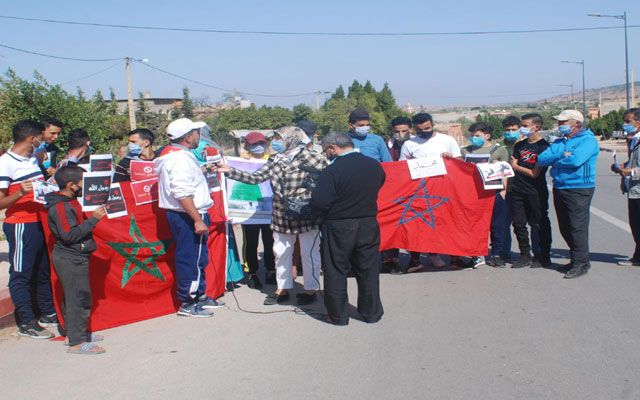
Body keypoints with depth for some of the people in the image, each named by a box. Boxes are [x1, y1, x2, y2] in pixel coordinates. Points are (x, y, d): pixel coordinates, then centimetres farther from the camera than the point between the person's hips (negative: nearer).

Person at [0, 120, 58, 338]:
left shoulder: (33, 159, 13)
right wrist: (20, 193, -32)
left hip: (40, 222, 8)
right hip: (20, 226, -8)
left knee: (44, 270, 15)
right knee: (21, 274, 0)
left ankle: (48, 314, 27)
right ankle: (27, 323, 7)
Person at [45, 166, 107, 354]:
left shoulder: (70, 202, 12)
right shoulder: (60, 207, -19)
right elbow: (69, 235, -26)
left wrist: (94, 214, 9)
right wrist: (93, 219, -24)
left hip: (75, 258, 10)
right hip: (70, 259, -10)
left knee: (74, 297, 18)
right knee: (79, 298, -8)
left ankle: (75, 331, 29)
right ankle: (77, 342, -4)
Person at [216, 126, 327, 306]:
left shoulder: (308, 157, -10)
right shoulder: (274, 160, 7)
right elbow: (255, 178, 4)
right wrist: (230, 171, -3)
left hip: (305, 215, -6)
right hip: (281, 215, 6)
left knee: (309, 252, 6)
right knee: (281, 251, 13)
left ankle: (310, 289, 20)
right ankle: (283, 289, 27)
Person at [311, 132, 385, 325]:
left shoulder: (331, 171, -20)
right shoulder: (374, 165, -2)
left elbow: (319, 203, -22)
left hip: (338, 228, -5)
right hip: (369, 225, 5)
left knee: (336, 273, 11)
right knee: (368, 271, 17)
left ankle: (338, 315, 20)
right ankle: (371, 313, 28)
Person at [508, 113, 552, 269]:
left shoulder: (544, 146, -9)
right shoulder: (519, 145, 12)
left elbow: (535, 173, -12)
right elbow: (512, 167, 11)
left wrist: (517, 167, -2)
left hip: (536, 192, -6)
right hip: (518, 190, 6)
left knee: (539, 225, 3)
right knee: (519, 224, 8)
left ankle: (543, 257, 13)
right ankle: (525, 255, 19)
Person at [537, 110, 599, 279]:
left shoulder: (588, 140, -6)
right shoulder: (559, 142, 17)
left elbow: (575, 160, -23)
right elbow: (541, 159, 4)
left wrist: (555, 161, -6)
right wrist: (562, 155, -12)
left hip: (579, 190, -8)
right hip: (559, 188, 8)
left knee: (577, 227, -8)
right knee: (565, 228, 11)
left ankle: (581, 263, -1)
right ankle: (575, 260, 23)